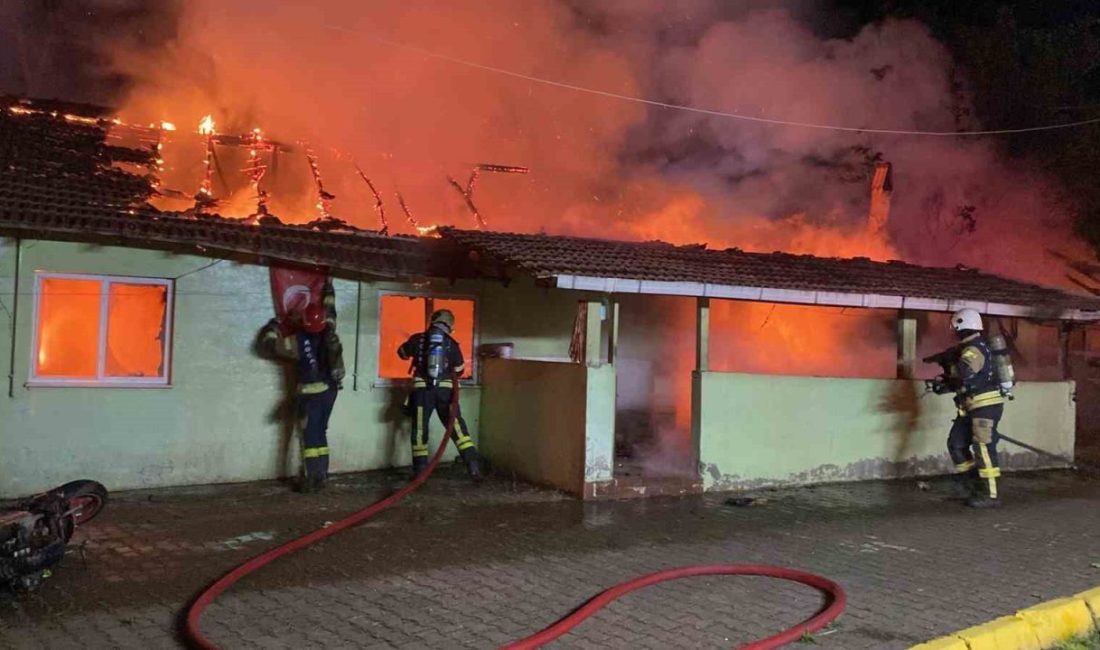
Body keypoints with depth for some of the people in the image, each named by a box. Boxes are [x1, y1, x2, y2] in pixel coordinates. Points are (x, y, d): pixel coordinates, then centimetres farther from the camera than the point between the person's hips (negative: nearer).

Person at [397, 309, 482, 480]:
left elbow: (402, 352, 22)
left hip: (422, 389, -1)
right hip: (445, 390, 1)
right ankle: (473, 465, -3)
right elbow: (460, 370, 12)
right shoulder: (452, 344, 5)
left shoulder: (418, 339, 4)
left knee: (420, 429, 8)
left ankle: (420, 470, 8)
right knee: (457, 427, 5)